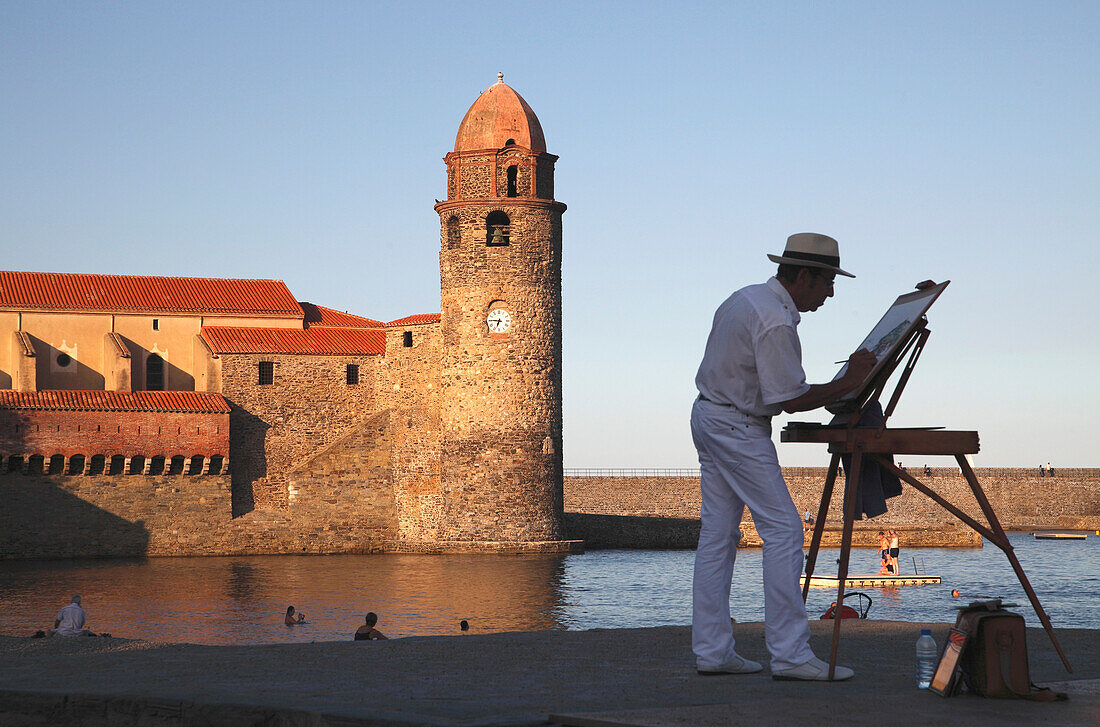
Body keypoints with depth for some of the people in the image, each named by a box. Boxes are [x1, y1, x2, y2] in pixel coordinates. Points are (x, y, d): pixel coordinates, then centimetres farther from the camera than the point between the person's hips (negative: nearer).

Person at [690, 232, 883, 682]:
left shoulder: (745, 298, 11)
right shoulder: (775, 321, -21)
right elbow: (790, 400, -21)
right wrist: (848, 383, -13)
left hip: (709, 417, 11)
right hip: (738, 428, -10)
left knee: (717, 533, 10)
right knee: (783, 530, -9)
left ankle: (711, 651, 11)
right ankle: (790, 654, -11)